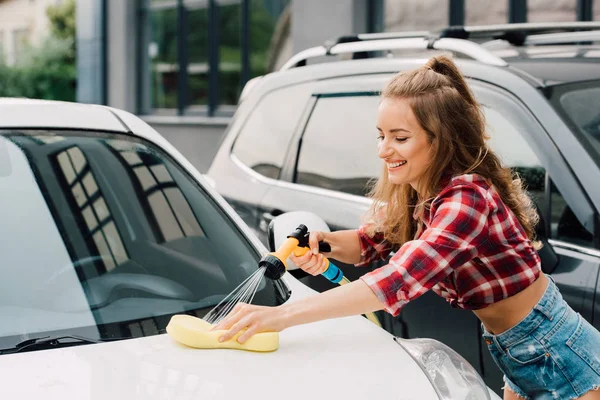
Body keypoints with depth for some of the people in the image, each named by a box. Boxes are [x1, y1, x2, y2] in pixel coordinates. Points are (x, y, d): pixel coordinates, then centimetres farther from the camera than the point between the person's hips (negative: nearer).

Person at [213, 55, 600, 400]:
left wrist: (283, 314, -46)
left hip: (561, 359, -8)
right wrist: (322, 242, -16)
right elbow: (371, 242, 8)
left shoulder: (467, 199, -30)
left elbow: (399, 280, -41)